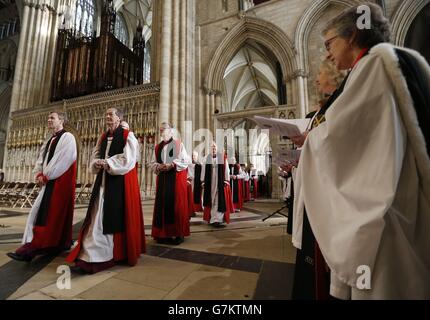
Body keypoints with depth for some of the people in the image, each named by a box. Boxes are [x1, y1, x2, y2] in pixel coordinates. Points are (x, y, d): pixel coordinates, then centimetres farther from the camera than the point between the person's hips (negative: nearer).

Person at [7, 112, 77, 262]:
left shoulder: (67, 137, -8)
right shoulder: (49, 141, 20)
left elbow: (62, 160, -17)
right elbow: (41, 158, 16)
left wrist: (46, 176, -13)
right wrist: (39, 174, -2)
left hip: (60, 181, -9)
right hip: (49, 180, 9)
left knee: (47, 214, -10)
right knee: (51, 213, 11)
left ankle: (33, 247, -7)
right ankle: (58, 244, 20)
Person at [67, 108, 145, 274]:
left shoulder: (128, 136, -4)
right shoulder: (103, 137, 17)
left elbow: (127, 160, -13)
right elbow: (94, 157, 15)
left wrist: (107, 163, -13)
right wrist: (98, 163, -7)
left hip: (121, 182, -6)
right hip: (103, 181, 6)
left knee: (119, 217, 2)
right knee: (98, 217, 3)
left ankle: (122, 254, 20)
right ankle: (91, 257, 11)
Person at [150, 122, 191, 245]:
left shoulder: (178, 144, 0)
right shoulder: (157, 147, 14)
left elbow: (186, 161, -6)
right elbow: (153, 163, 13)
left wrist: (172, 165, -16)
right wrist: (158, 166, -8)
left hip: (176, 179, -4)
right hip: (162, 179, 5)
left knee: (176, 205, -2)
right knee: (162, 205, 4)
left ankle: (179, 233, 9)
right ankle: (163, 233, 15)